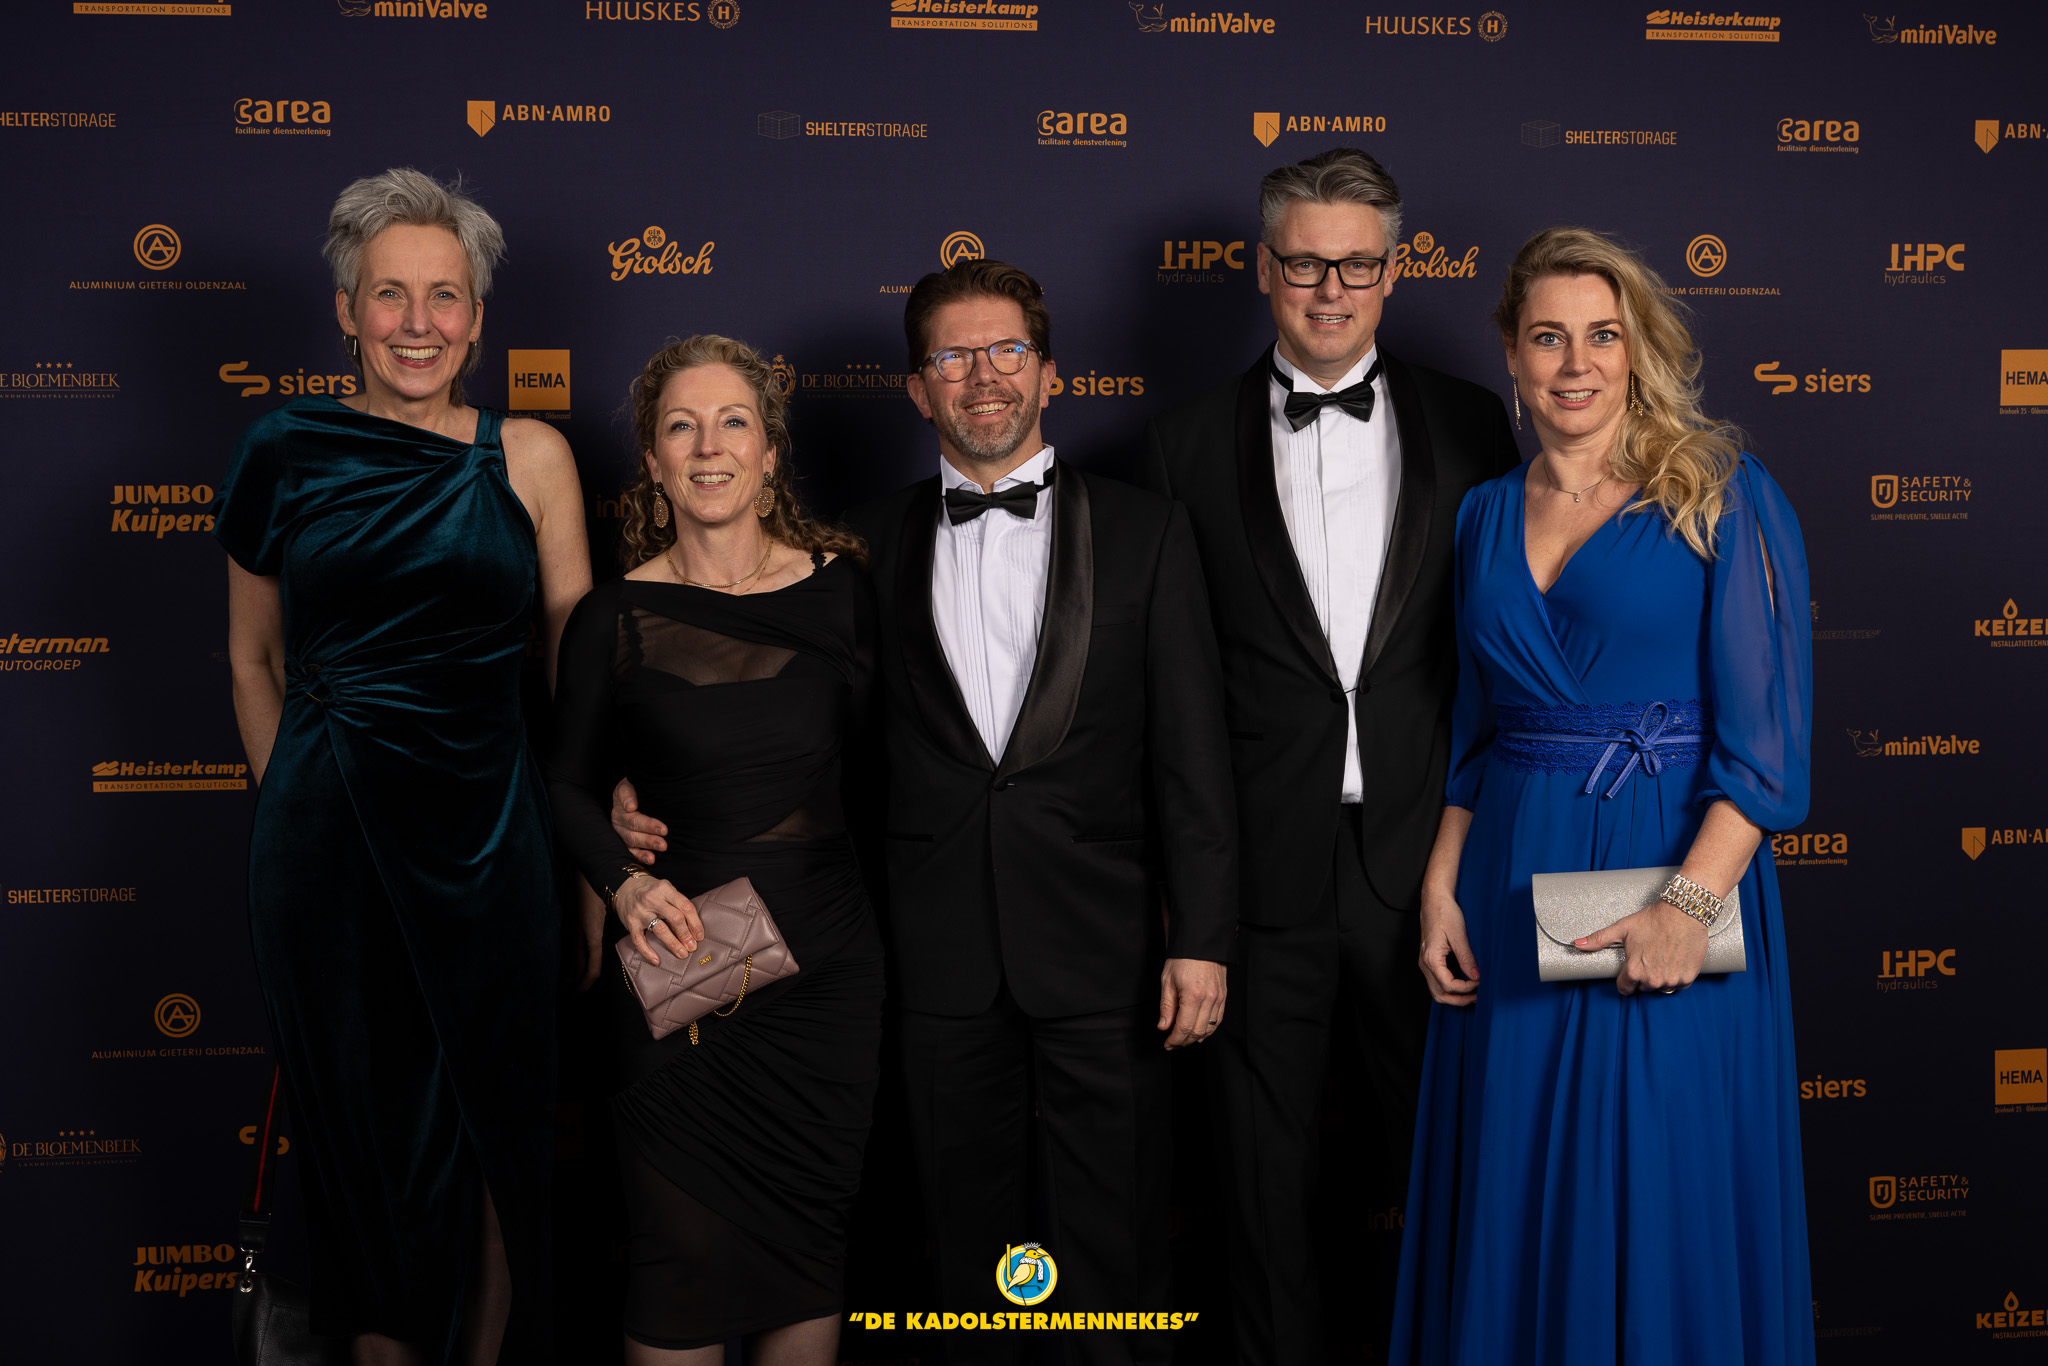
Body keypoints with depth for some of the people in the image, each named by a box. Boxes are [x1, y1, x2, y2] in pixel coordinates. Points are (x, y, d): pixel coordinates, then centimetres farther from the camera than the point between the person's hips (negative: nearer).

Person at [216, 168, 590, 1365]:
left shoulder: (531, 456, 1)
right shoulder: (286, 454, 2)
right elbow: (255, 656, 12)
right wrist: (295, 796, 11)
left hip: (488, 829, 0)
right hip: (329, 838, 0)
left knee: (495, 1125, 10)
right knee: (366, 1127, 12)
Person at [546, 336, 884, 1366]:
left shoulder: (841, 589, 0)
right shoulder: (614, 620, -4)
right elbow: (568, 785, 6)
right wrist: (624, 883, -10)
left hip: (827, 969, 2)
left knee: (811, 1236, 10)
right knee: (683, 1251, 3)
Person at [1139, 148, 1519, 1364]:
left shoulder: (1469, 427, 3)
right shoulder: (1191, 445, 1)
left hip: (1424, 855, 1)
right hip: (1265, 865, 0)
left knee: (1425, 1153, 15)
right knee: (1269, 1163, 12)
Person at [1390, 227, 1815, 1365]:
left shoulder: (1724, 496, -3)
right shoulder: (1488, 514, 11)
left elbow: (1767, 725, -9)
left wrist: (1690, 899, -19)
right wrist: (1441, 889, 5)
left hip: (1680, 871, -4)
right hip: (1513, 886, 4)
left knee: (1667, 1188, 2)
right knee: (1517, 1185, 9)